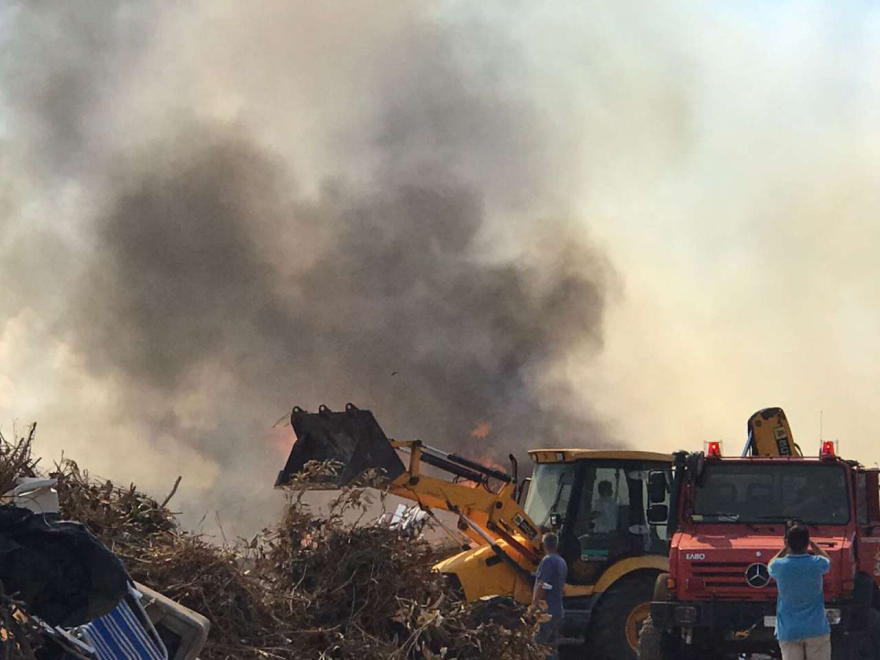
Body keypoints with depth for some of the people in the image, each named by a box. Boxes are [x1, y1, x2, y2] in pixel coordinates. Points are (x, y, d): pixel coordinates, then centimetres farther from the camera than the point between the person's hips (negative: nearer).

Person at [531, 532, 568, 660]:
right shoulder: (562, 562, 15)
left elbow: (542, 587, -18)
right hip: (558, 611, 9)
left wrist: (533, 606, -16)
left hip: (546, 611, -9)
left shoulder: (548, 561, -13)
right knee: (552, 647, 12)